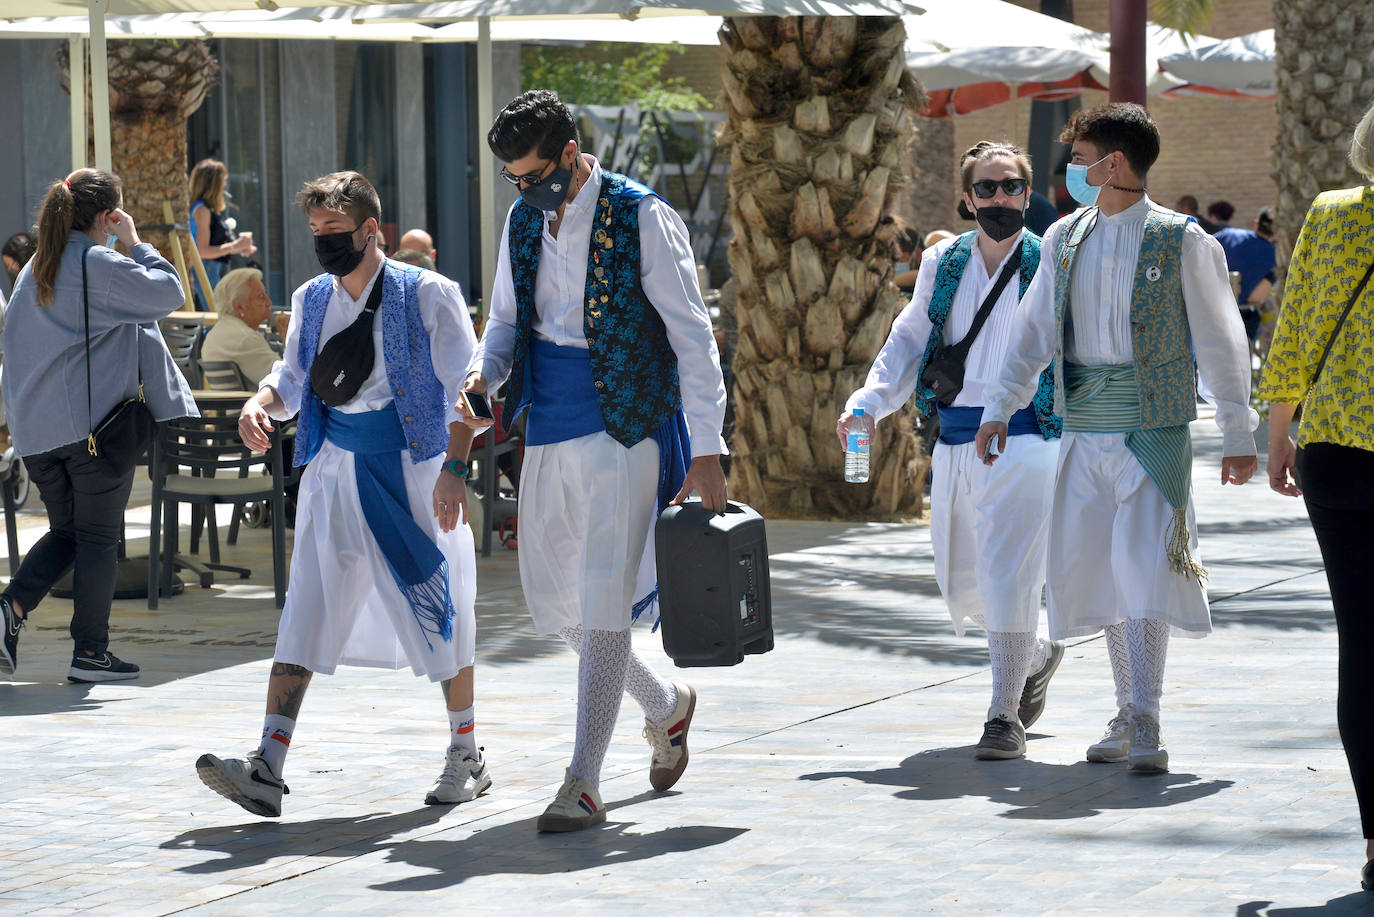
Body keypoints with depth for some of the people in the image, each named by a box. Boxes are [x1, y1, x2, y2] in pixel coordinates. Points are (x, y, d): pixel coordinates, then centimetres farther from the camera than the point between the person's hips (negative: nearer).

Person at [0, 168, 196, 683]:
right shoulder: (101, 266, -11)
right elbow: (170, 293, -9)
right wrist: (135, 243, 2)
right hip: (94, 420, -7)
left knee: (66, 530, 17)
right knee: (99, 537, 3)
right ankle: (90, 653, 5)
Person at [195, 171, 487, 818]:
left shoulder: (427, 296, -6)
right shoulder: (312, 300, 10)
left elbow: (464, 388, -8)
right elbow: (294, 379, 20)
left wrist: (454, 469, -19)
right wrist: (262, 402, -3)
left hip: (414, 470, -4)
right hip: (335, 473, 4)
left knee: (437, 610, 4)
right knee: (305, 613, -5)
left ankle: (466, 759, 20)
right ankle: (267, 770, -12)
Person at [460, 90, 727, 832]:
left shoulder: (642, 220, -11)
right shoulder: (523, 222, 8)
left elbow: (693, 337, -11)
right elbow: (506, 318, 20)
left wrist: (706, 454, -16)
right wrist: (483, 374, -4)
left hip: (624, 431, -7)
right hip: (549, 435, 7)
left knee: (603, 606, -9)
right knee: (550, 604, 11)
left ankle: (583, 785, -4)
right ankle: (665, 706, 35)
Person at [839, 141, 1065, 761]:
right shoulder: (942, 264, 11)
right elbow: (909, 341, 15)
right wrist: (869, 403, 0)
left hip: (1023, 436, -5)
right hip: (954, 441, 5)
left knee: (1005, 574, -14)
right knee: (959, 584, 13)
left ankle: (1005, 715, -5)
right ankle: (1035, 657, 40)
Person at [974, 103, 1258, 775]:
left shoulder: (1181, 242, -3)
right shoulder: (1064, 239, 11)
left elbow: (1220, 341, 0)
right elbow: (1033, 331, 13)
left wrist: (1238, 435, 0)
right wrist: (999, 408, 2)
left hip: (1154, 430, -5)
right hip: (1083, 431, 5)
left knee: (1144, 568, -13)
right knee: (1093, 570, 7)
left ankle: (1144, 726, -13)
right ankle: (1129, 714, 18)